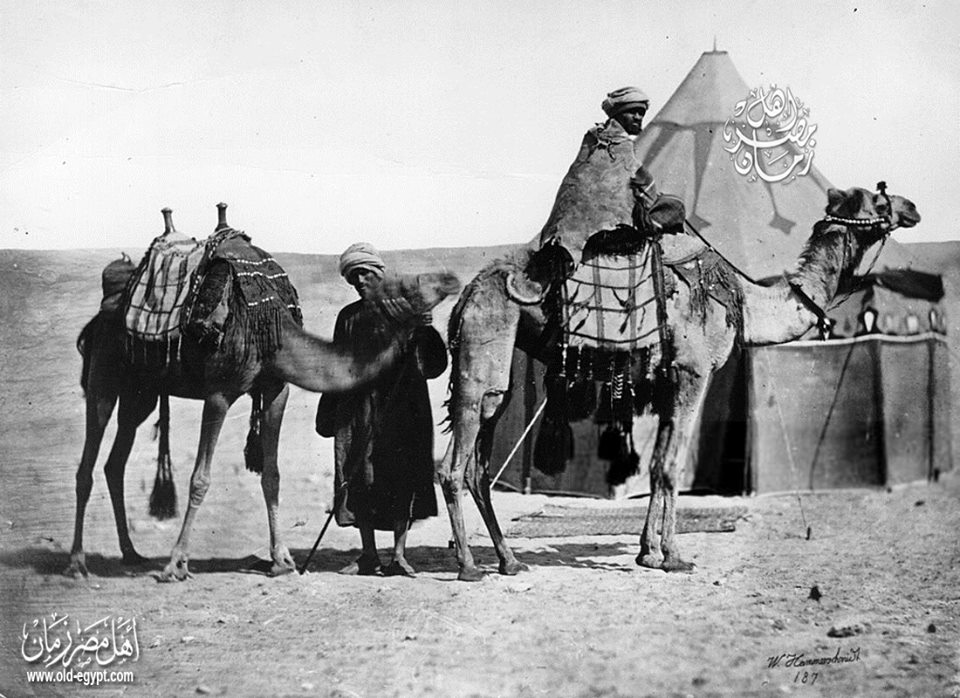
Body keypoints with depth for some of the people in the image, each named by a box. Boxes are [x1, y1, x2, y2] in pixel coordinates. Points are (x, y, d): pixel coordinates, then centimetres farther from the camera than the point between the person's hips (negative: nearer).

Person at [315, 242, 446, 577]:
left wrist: (424, 332, -21)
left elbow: (431, 364, -2)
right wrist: (330, 417, 10)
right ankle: (368, 555, 8)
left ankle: (399, 554, 1)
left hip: (401, 405, -2)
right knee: (359, 477, 0)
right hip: (358, 408, 3)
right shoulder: (348, 317, 12)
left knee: (402, 477, -5)